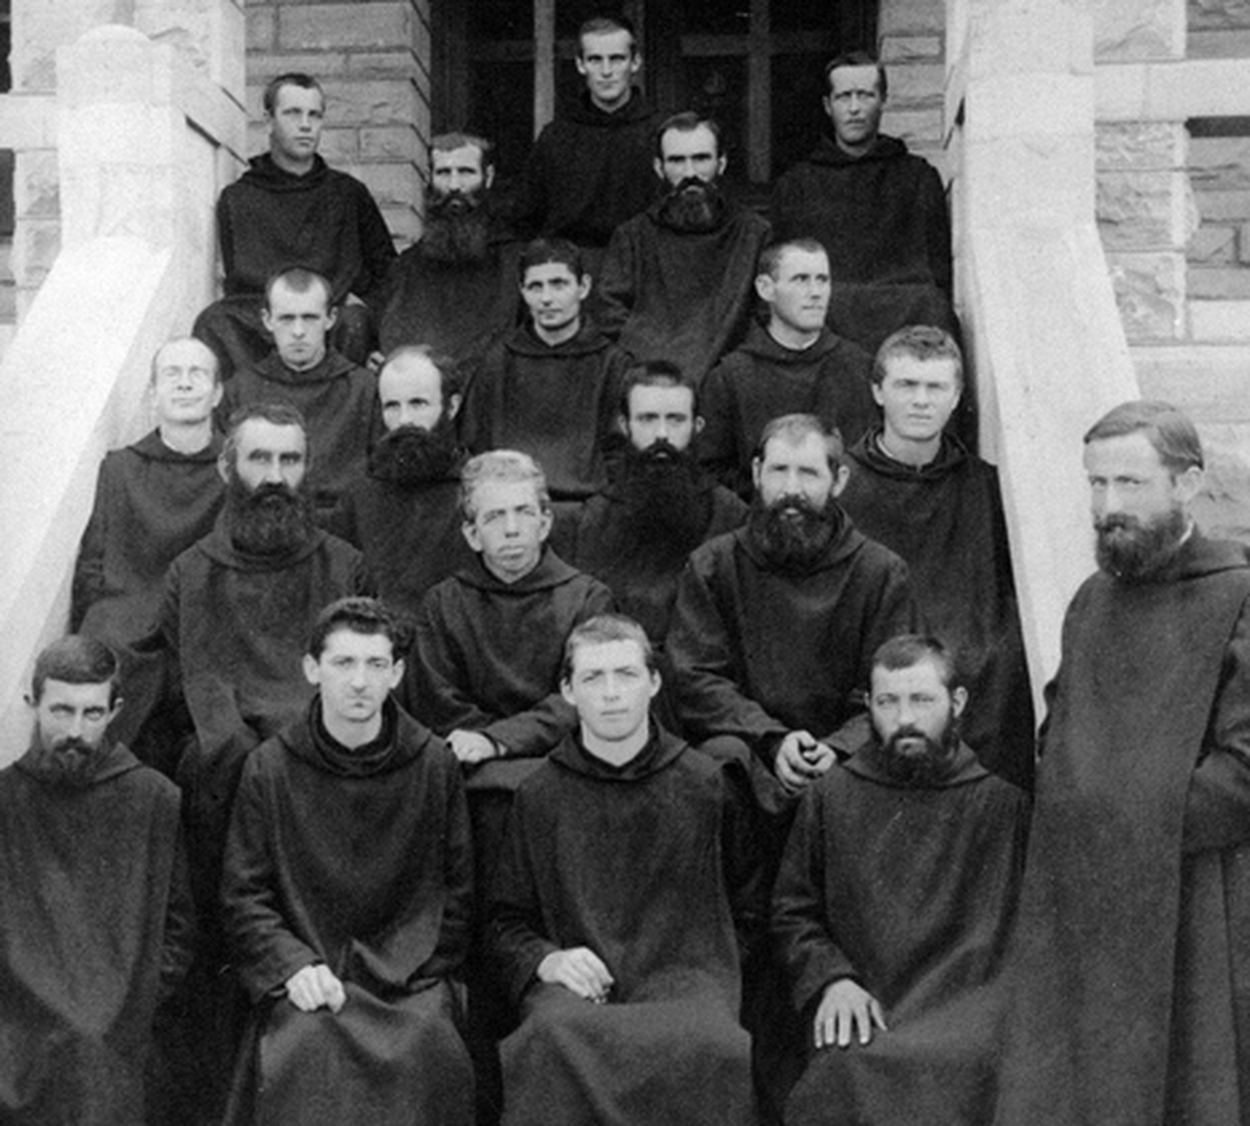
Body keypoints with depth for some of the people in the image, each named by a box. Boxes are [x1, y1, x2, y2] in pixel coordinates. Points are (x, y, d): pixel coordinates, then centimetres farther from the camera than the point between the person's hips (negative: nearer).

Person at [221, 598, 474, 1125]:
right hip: (307, 977, 0)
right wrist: (294, 965, -10)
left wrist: (421, 976, -1)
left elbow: (457, 893, 11)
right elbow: (243, 899, 5)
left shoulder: (435, 764, 7)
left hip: (410, 975, 1)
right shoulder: (269, 768, 5)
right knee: (309, 1049, -30)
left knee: (427, 1046, -28)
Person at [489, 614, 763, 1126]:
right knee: (551, 1042, -38)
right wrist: (546, 960, -2)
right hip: (574, 986, 0)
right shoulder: (538, 795, 13)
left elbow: (747, 910, 20)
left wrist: (712, 968, 3)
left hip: (685, 976, 0)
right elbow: (506, 922, 19)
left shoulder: (706, 785, 13)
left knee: (712, 1046, -37)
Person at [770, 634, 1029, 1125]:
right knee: (848, 1069, -32)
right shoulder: (830, 796, 14)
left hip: (968, 1002, 0)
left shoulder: (1003, 801, 11)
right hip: (860, 1011, 1)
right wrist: (831, 979, -2)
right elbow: (791, 915, 16)